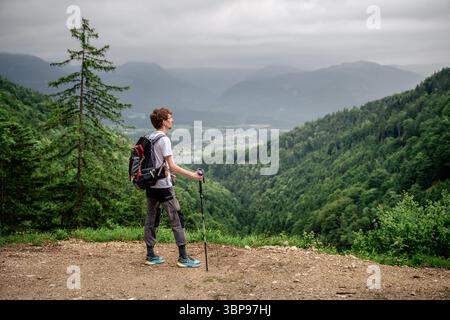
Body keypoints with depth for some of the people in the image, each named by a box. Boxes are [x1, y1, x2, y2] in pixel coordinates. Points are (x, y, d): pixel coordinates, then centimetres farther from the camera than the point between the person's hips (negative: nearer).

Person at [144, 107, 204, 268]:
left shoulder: (149, 138, 9)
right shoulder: (164, 140, -16)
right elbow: (172, 166, -19)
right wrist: (193, 175, -16)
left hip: (151, 185, 9)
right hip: (163, 187, -8)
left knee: (151, 220, 12)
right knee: (177, 219, -1)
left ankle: (150, 256, 19)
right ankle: (183, 258, 2)